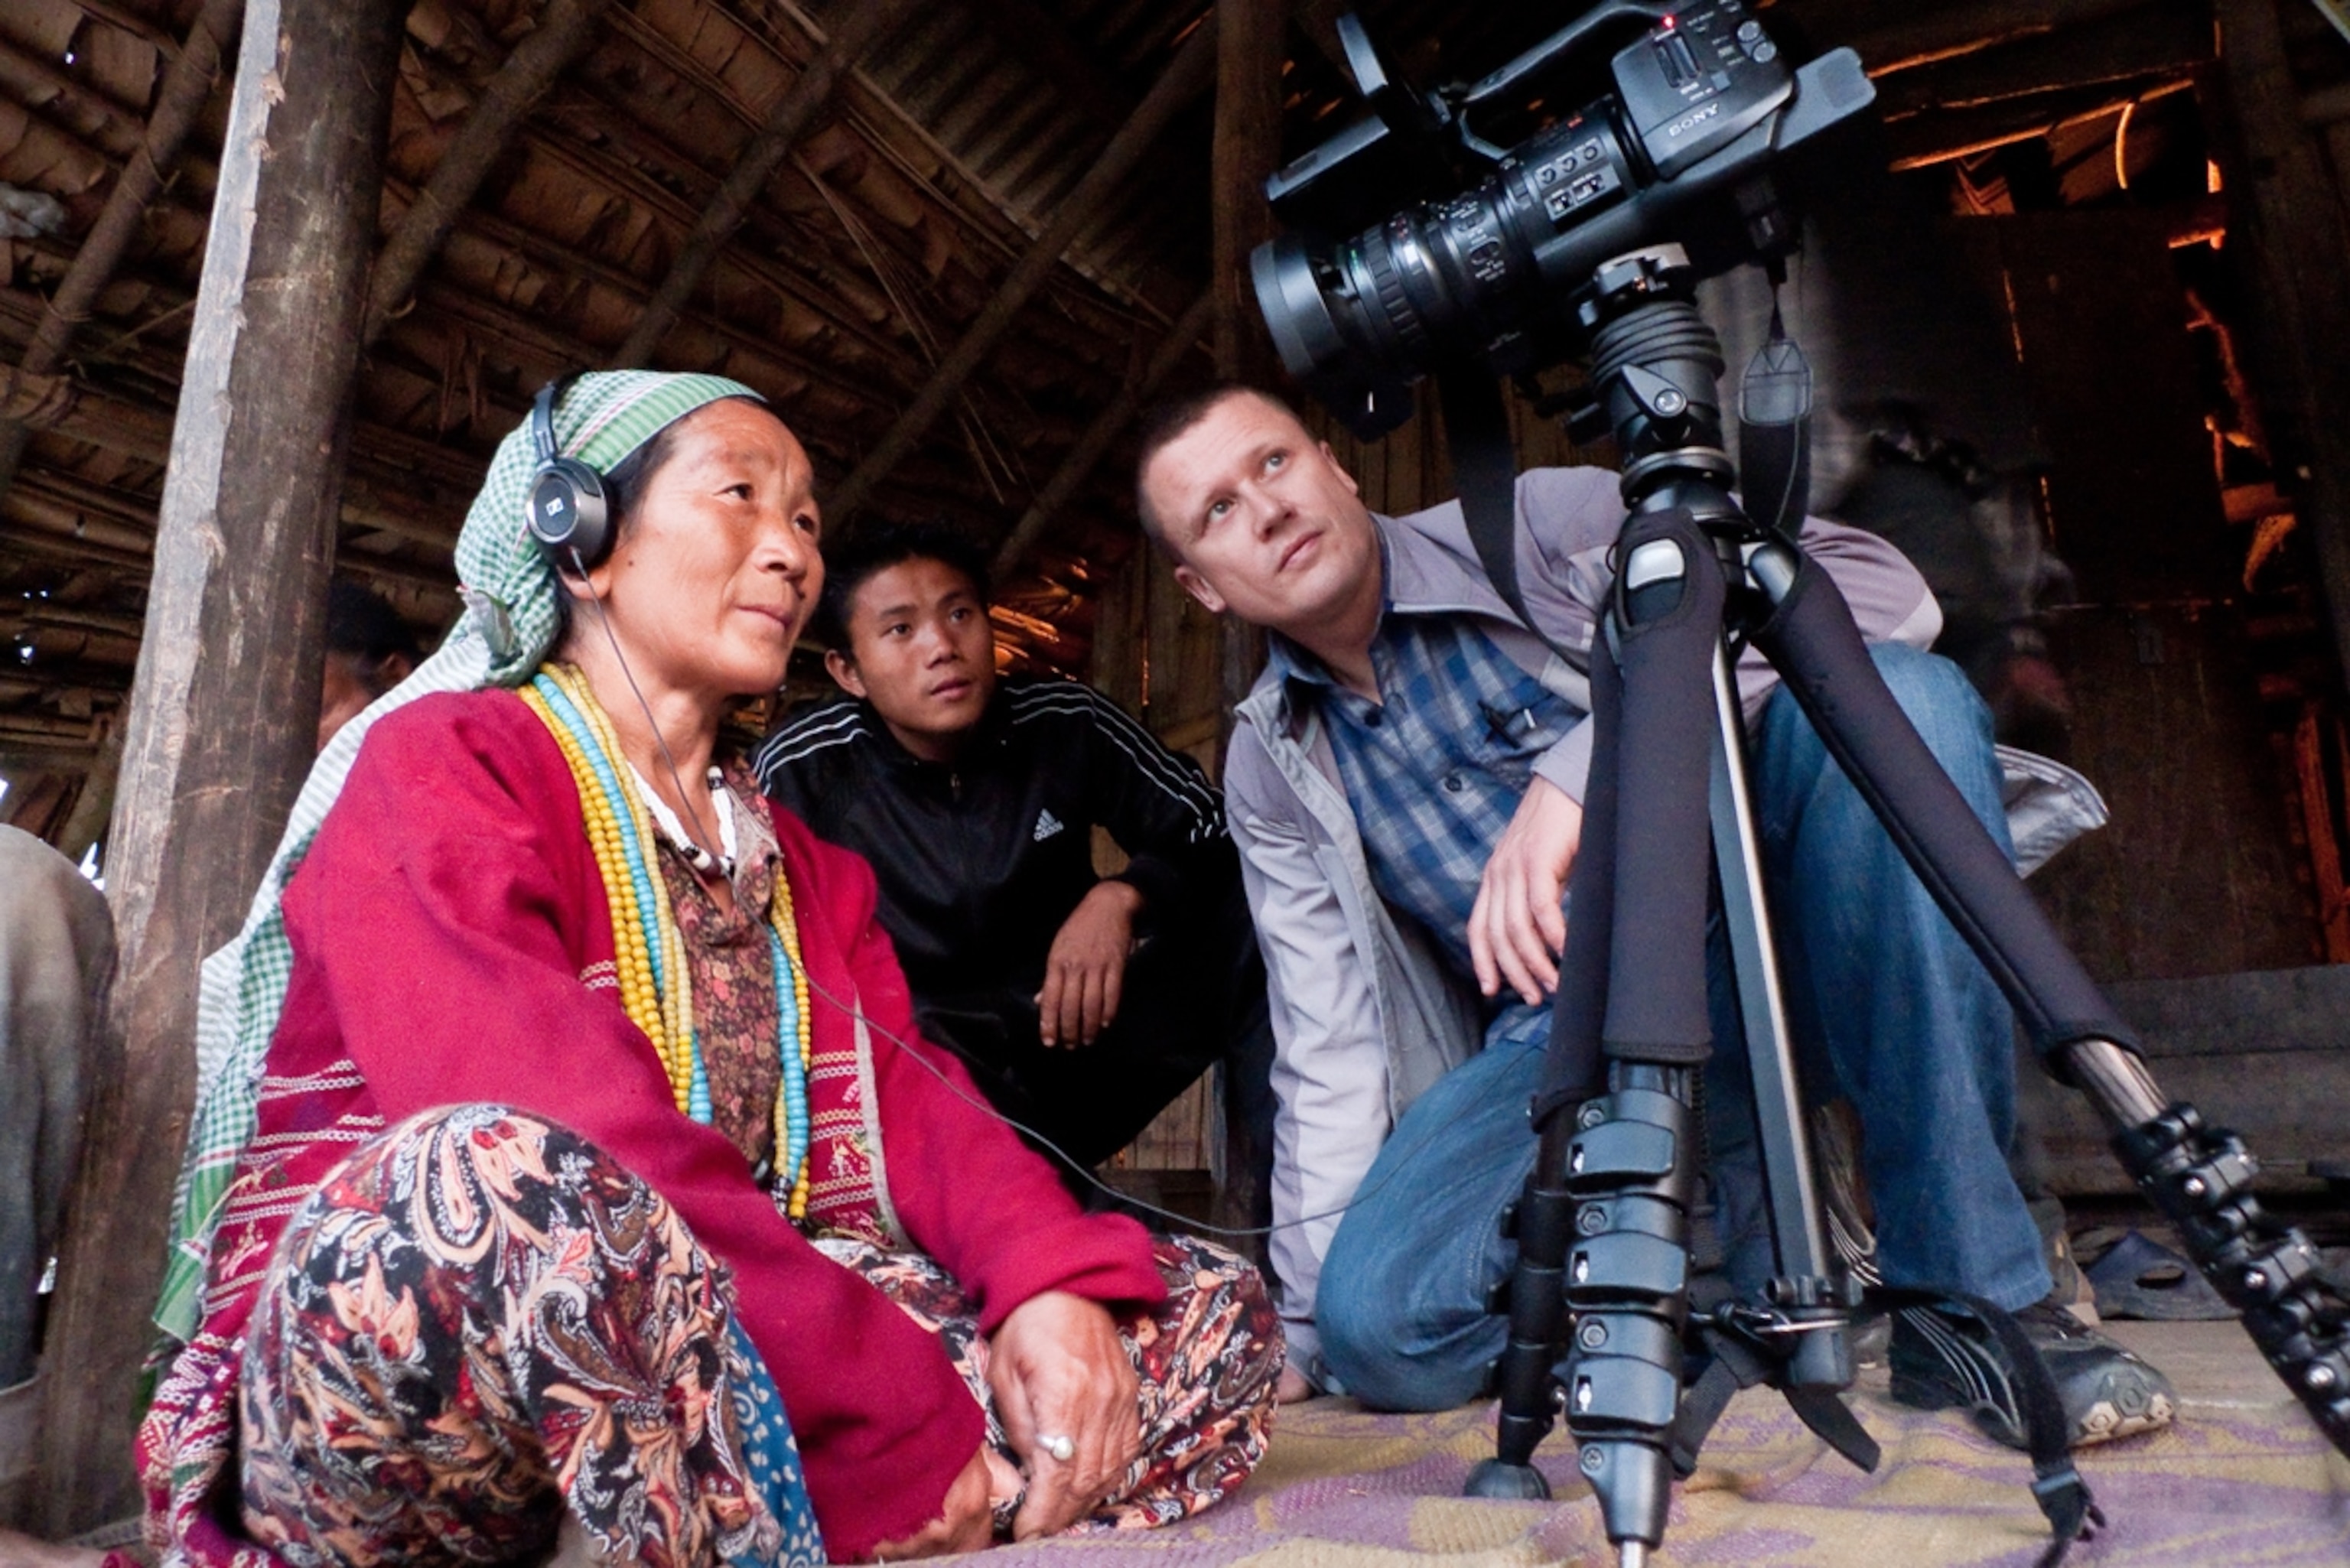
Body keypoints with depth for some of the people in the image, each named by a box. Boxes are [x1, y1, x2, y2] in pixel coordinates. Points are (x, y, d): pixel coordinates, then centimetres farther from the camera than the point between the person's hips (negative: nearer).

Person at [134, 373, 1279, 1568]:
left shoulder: (804, 870, 20)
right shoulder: (436, 764, -3)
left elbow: (911, 1103, 4)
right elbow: (528, 1154, -20)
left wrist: (1057, 1279, -17)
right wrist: (883, 1417, -26)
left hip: (712, 1369, 7)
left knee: (1212, 1314, -5)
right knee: (499, 1184, -40)